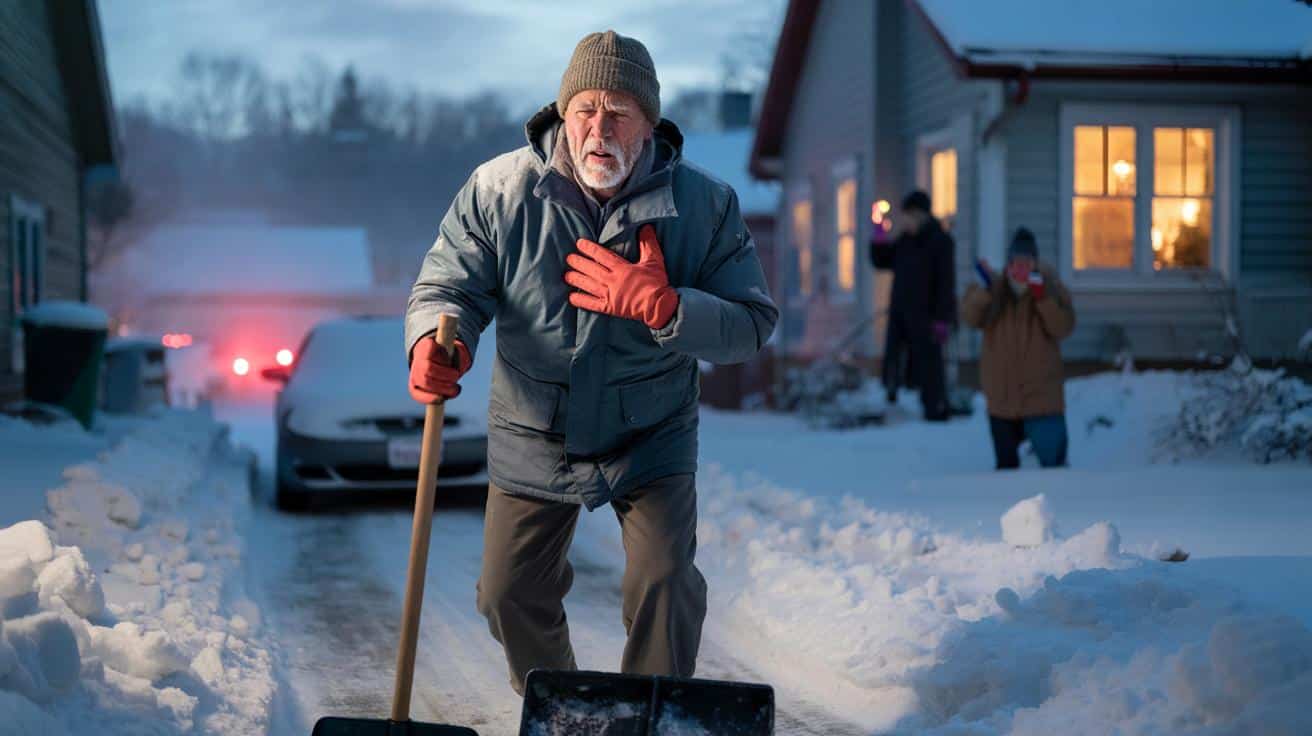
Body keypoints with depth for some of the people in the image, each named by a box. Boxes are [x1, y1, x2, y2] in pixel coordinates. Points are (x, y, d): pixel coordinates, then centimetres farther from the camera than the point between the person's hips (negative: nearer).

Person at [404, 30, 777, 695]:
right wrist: (438, 342, -36)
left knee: (663, 585, -14)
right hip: (532, 440, 1)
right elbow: (447, 285, -11)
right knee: (511, 595, 9)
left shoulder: (706, 205, -13)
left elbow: (751, 325, -13)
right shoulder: (498, 191, -13)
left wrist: (660, 307, -30)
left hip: (651, 439, -1)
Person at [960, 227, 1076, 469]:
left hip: (1041, 395, -3)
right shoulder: (995, 288, 2)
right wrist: (983, 292, -23)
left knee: (1053, 457, -9)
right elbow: (970, 318, -7)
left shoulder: (1050, 288, -4)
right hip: (1002, 394, 3)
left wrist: (1043, 299, -25)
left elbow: (1063, 327, -13)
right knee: (1006, 462, 14)